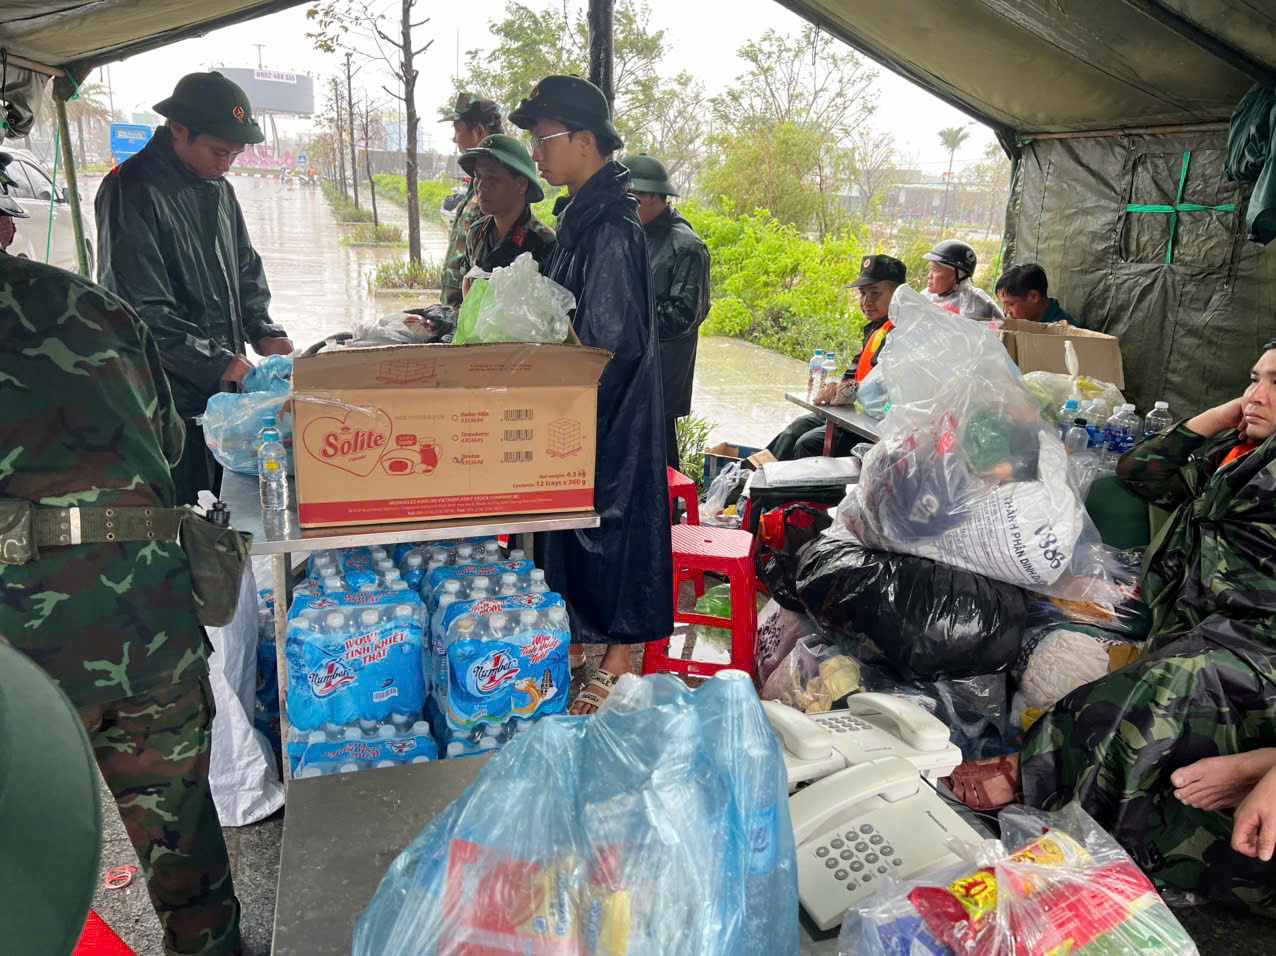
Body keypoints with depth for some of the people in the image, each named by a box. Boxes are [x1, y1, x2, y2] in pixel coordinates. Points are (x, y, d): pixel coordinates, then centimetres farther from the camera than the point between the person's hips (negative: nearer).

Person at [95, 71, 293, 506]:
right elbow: (142, 309, -18)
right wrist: (220, 363, -20)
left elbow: (245, 270, 20)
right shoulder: (133, 192, -13)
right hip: (170, 400, -7)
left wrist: (263, 333, 3)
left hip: (224, 389, 8)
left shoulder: (218, 189, 13)